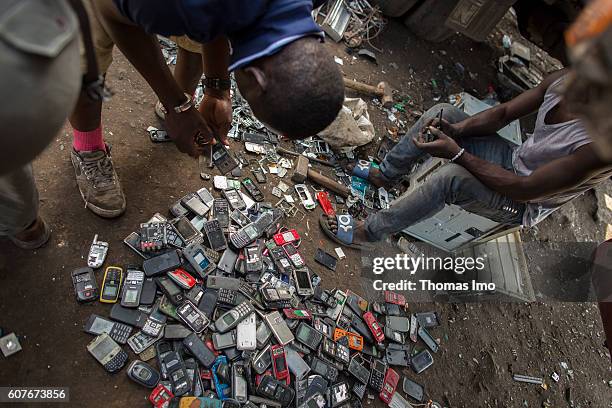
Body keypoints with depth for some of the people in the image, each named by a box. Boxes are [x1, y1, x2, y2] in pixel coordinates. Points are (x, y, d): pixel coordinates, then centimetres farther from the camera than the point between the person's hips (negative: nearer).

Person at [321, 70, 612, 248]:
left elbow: (524, 190, -32)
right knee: (442, 112, -9)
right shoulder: (566, 81, -15)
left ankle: (367, 232, -19)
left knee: (453, 177, -37)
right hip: (512, 161, 7)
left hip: (523, 204, -7)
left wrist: (458, 154, -32)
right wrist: (456, 130, -22)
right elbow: (504, 113, -4)